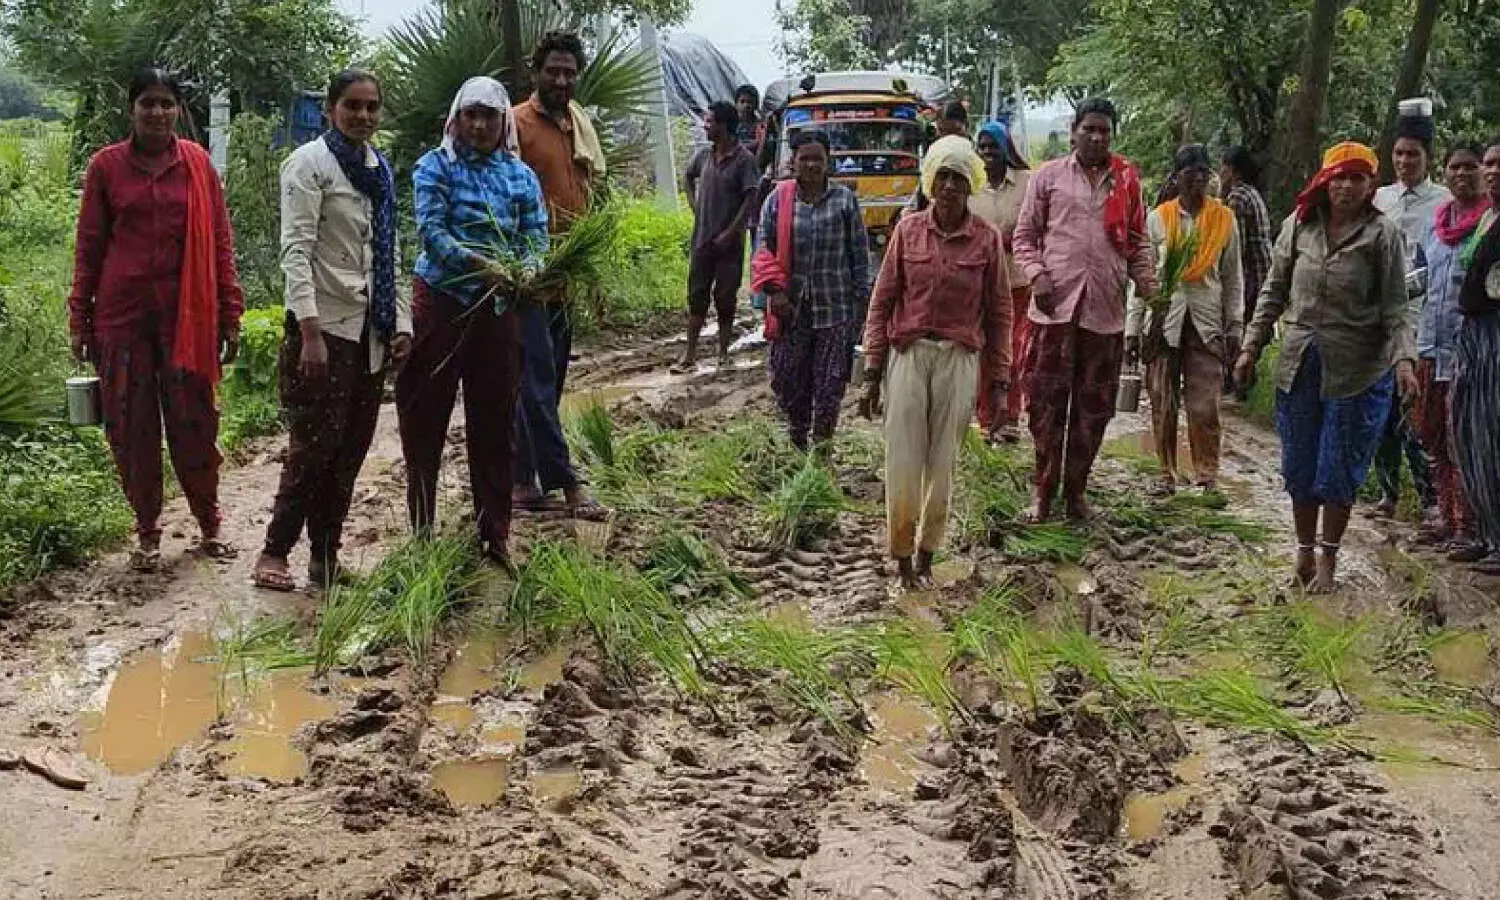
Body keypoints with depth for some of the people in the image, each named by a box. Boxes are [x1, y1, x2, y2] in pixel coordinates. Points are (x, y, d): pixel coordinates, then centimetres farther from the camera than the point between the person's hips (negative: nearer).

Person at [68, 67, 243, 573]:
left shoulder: (197, 163, 4)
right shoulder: (106, 166, 3)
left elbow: (220, 242, 6)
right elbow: (88, 246, 6)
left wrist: (230, 316, 3)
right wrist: (80, 322, 4)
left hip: (187, 315, 0)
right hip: (122, 316, 0)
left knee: (194, 426, 3)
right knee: (131, 428, 4)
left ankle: (209, 527, 18)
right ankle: (147, 534, 17)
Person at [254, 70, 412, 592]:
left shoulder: (379, 169, 15)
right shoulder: (310, 163, -6)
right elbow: (296, 250, -14)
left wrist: (401, 322, 10)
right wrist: (309, 333, -21)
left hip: (370, 327, 7)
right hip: (325, 324, -7)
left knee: (352, 447, 8)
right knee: (315, 444, -6)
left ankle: (326, 555, 17)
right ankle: (275, 551, 7)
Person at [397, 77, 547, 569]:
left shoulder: (521, 176, 9)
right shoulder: (435, 167, -2)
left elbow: (536, 237, 2)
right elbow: (431, 230, -14)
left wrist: (522, 271, -21)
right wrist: (478, 264, -28)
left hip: (497, 307, 3)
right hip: (441, 301, -3)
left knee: (495, 421, 7)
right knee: (426, 417, 2)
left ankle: (496, 535, 16)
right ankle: (421, 531, 14)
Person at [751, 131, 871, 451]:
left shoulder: (845, 200, 1)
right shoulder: (777, 200, 3)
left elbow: (860, 256, 3)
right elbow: (764, 253, 4)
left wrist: (860, 302, 1)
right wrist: (775, 291, -10)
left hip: (834, 308, -1)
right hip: (791, 308, 1)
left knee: (830, 383, 1)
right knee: (787, 379, 6)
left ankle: (822, 444, 14)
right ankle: (797, 436, 28)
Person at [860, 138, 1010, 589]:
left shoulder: (987, 239, 0)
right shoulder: (909, 230, 2)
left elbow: (998, 314, 5)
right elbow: (882, 302, 5)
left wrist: (1000, 383, 3)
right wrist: (872, 373, 2)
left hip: (959, 361, 0)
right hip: (908, 354, 0)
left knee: (942, 464, 6)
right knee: (902, 463, -1)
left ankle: (927, 553, 21)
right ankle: (902, 556, 14)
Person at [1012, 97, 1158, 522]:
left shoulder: (1127, 180, 11)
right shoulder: (1048, 176, 6)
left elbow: (1138, 240, 16)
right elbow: (1025, 236, 8)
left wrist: (1147, 282, 0)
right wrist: (1036, 275, -8)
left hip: (1105, 310, 2)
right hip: (1055, 307, -2)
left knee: (1093, 407, 7)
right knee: (1047, 402, -1)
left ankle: (1075, 491, 18)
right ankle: (1044, 492, 8)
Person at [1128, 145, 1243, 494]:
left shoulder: (1224, 219, 6)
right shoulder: (1158, 219, 5)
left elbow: (1233, 278, 9)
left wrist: (1235, 328, 4)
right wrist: (1132, 329, 3)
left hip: (1207, 322, 0)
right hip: (1164, 320, 1)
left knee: (1205, 406, -5)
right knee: (1163, 406, 4)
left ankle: (1207, 478, 2)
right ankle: (1167, 475, 15)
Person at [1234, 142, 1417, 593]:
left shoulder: (1383, 234, -5)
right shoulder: (1298, 225, 4)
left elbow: (1395, 307, -6)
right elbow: (1274, 291, 11)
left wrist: (1404, 358, -20)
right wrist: (1252, 345, 7)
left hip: (1358, 370, -3)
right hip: (1300, 364, 3)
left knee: (1338, 470, 3)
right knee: (1299, 467, 10)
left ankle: (1328, 557, 19)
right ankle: (1305, 549, 27)